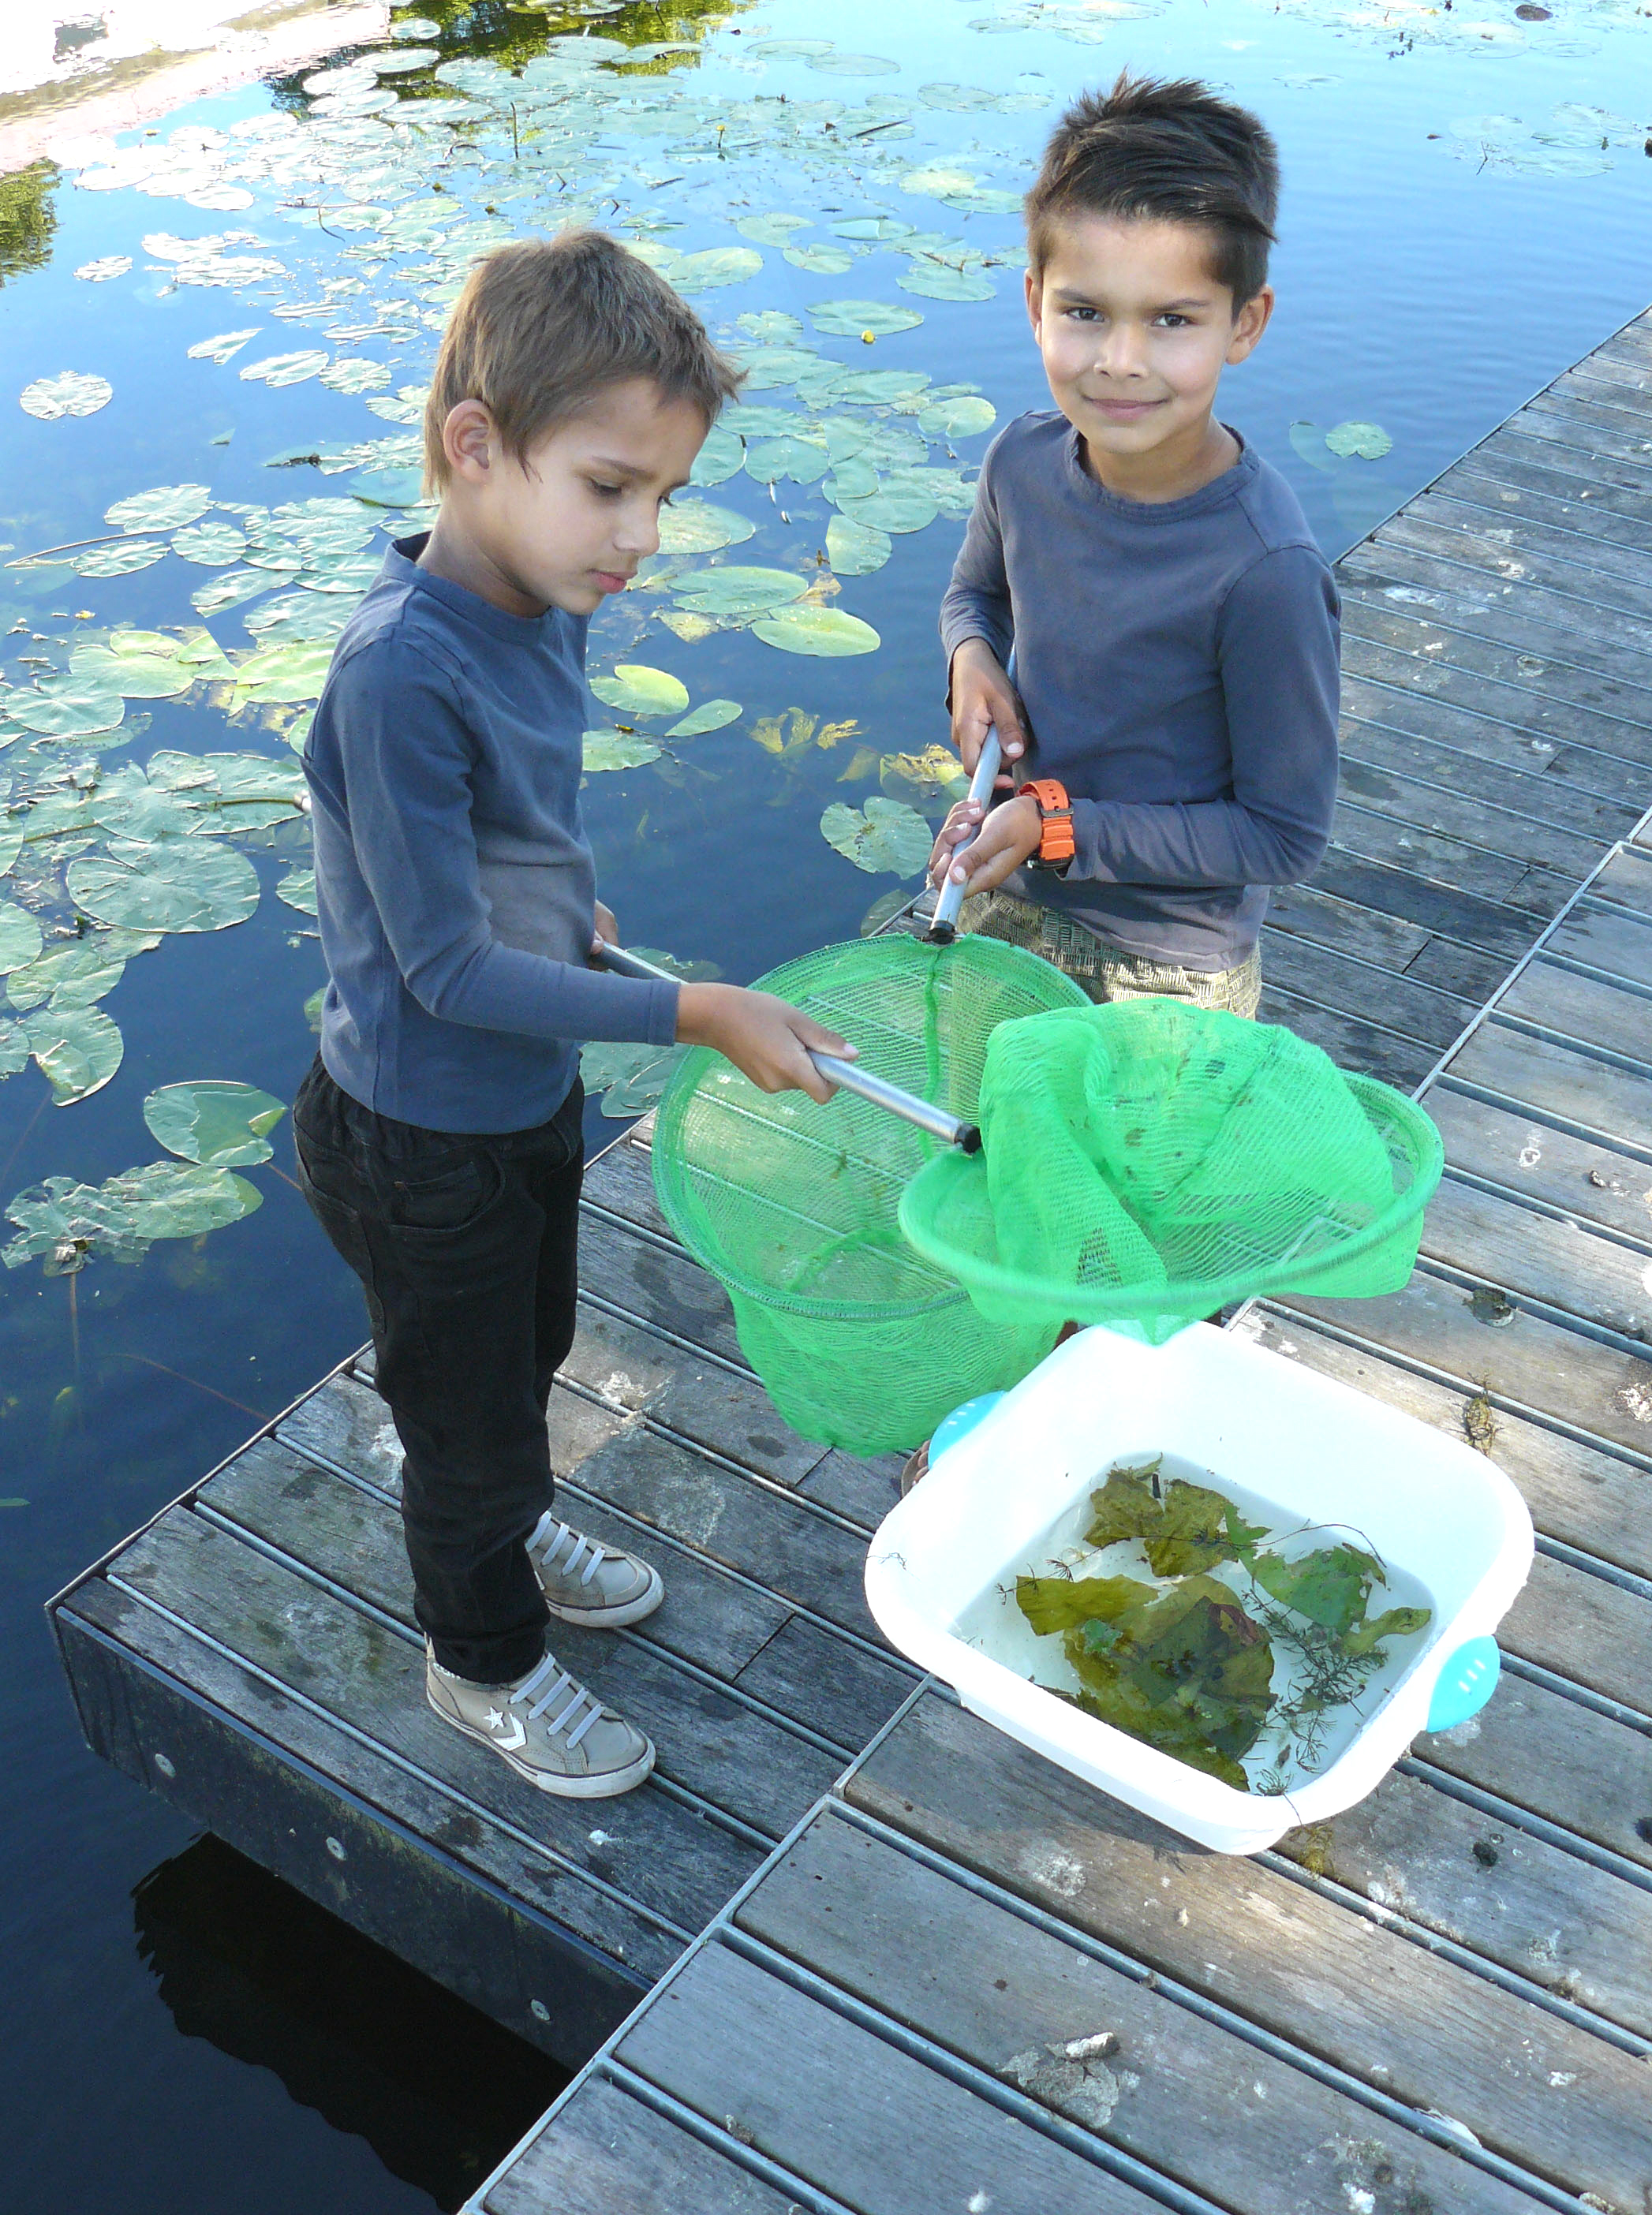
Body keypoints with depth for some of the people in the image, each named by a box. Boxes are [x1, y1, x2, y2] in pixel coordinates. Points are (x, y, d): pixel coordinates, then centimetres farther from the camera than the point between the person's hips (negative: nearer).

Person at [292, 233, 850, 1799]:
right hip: (418, 1142, -8)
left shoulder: (547, 599, -7)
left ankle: (512, 1528, 60)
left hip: (531, 1090, 8)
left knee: (532, 1344, 30)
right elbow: (449, 970, -29)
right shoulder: (400, 672, -33)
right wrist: (695, 1013, -27)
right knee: (468, 1407, 16)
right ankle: (482, 1662, 42)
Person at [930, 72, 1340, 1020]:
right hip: (1006, 907, 6)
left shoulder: (1265, 572, -29)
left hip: (1168, 974, -5)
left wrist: (1060, 825, -23)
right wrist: (974, 658, -12)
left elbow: (1286, 836, -21)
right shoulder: (1024, 460, -13)